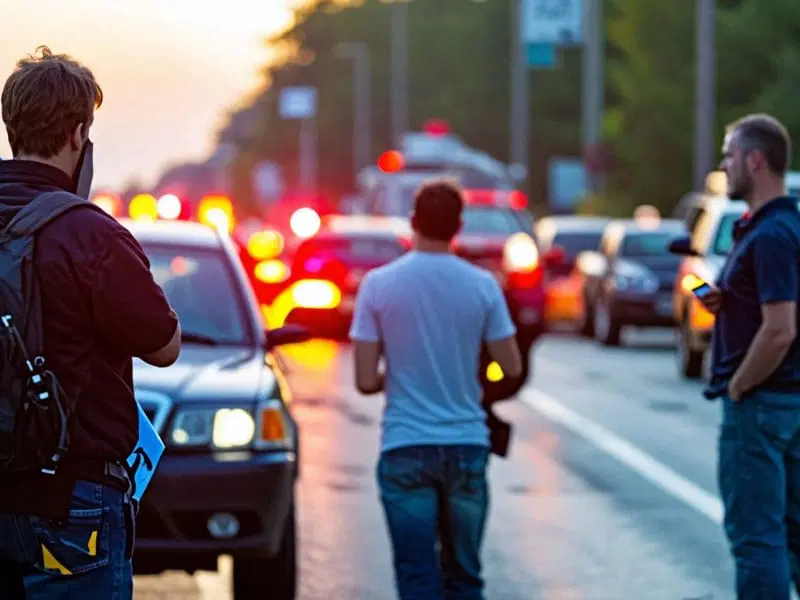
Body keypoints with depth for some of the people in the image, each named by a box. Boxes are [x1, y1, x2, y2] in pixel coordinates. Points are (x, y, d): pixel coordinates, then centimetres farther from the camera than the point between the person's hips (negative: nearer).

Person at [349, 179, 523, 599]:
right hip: (467, 445, 2)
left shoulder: (379, 284, -6)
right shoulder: (482, 285, -2)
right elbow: (512, 368, 3)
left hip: (406, 447, -2)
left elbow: (366, 381, -6)